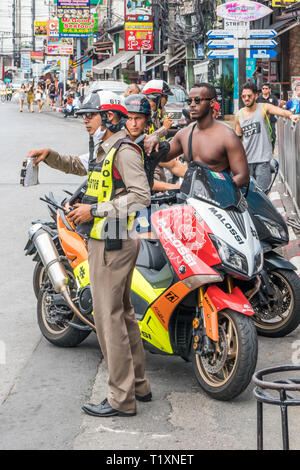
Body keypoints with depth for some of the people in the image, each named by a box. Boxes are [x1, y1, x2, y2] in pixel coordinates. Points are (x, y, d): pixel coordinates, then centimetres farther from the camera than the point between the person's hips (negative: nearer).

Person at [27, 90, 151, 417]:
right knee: (122, 313, 16)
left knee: (108, 318, -8)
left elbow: (140, 196, -25)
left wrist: (95, 210, -24)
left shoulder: (124, 150, -14)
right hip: (106, 241, 11)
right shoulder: (103, 150, 17)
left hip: (112, 244, -11)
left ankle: (121, 399, -3)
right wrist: (50, 156, 18)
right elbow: (77, 166, 37)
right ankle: (138, 384, 26)